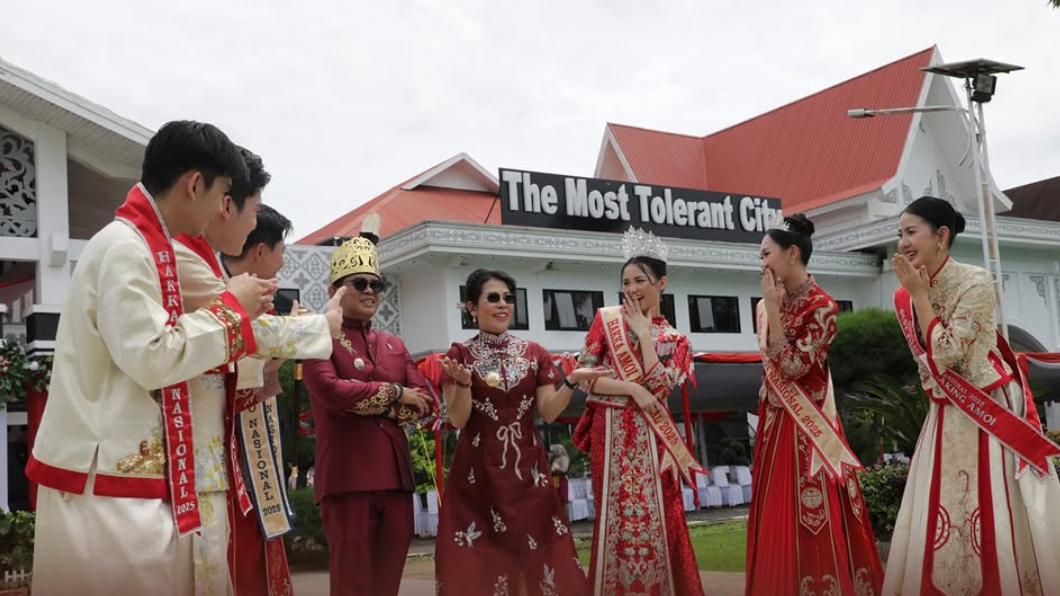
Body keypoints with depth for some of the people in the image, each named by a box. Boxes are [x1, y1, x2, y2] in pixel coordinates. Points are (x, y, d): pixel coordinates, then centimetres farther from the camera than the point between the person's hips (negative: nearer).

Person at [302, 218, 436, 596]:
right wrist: (395, 393, -6)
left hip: (395, 475, 6)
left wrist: (374, 406, -5)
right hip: (348, 476, -6)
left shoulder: (393, 345, 20)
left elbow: (426, 402, 11)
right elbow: (331, 391, -17)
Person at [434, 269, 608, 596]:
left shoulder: (534, 353, 8)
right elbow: (457, 420, -6)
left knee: (536, 555, 1)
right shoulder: (459, 355, 0)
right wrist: (463, 382, -23)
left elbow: (548, 413, 3)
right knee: (480, 563, -1)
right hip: (478, 471, -2)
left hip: (527, 468, 2)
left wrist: (571, 381, -13)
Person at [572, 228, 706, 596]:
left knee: (657, 516, 1)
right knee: (616, 516, 1)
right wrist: (632, 389, -11)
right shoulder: (607, 319, 2)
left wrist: (644, 332, -8)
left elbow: (660, 386, -10)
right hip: (612, 434, -1)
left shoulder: (674, 340, 7)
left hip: (651, 438, 2)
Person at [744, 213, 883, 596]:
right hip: (774, 421, 7)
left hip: (806, 425, -7)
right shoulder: (769, 305, 8)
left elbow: (793, 367, -20)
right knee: (777, 514, 10)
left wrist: (774, 310, -18)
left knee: (809, 520, -4)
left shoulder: (821, 305, -13)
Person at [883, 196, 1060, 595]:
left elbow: (945, 355, -22)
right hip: (946, 420, 6)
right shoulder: (905, 296, 2)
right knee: (937, 522, 6)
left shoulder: (975, 282, -16)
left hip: (995, 413, -5)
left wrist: (920, 295, -19)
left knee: (999, 521, -1)